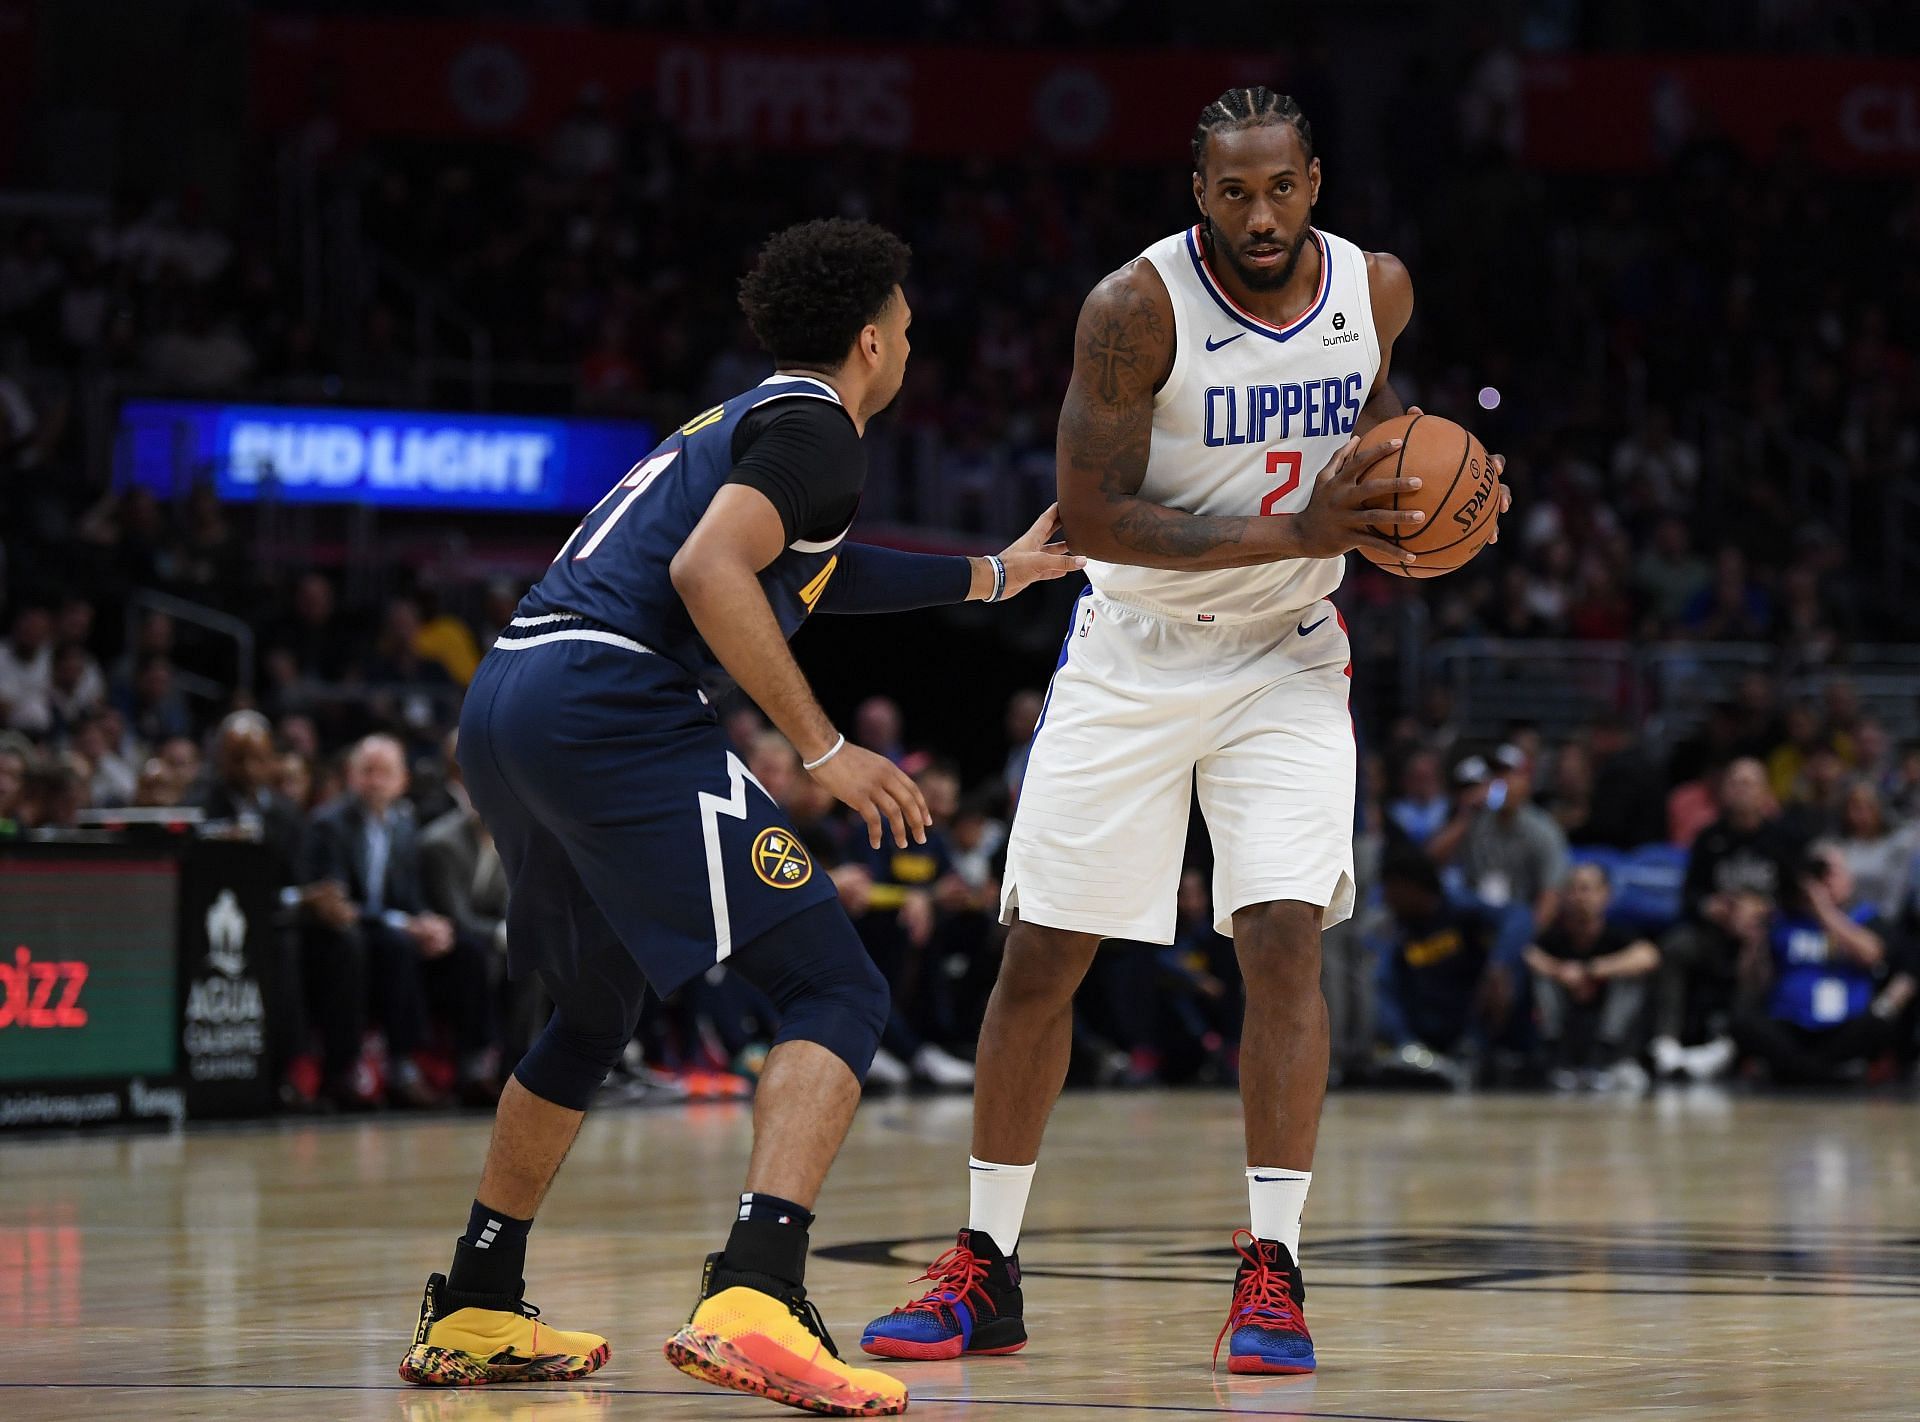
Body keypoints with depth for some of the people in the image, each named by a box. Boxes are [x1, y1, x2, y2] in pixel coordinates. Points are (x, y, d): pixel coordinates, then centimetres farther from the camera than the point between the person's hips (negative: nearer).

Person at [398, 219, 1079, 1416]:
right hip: (613, 705, -10)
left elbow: (814, 568, 49)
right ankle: (754, 1299, -29)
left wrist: (994, 574, 58)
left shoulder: (749, 420, 29)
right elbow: (707, 573, -16)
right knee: (838, 993, -9)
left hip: (503, 703, 10)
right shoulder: (816, 426, 0)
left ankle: (473, 1317, 33)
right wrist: (824, 750, -12)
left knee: (597, 1010, 30)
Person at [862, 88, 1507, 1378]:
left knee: (1285, 938, -14)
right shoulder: (1138, 307, -19)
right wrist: (1296, 531, -30)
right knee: (1042, 956, 1)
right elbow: (1092, 515, -23)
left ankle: (1272, 1271, -10)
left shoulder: (1380, 291, -6)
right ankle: (985, 1270, 13)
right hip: (1132, 654, -2)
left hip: (1285, 662, 2)